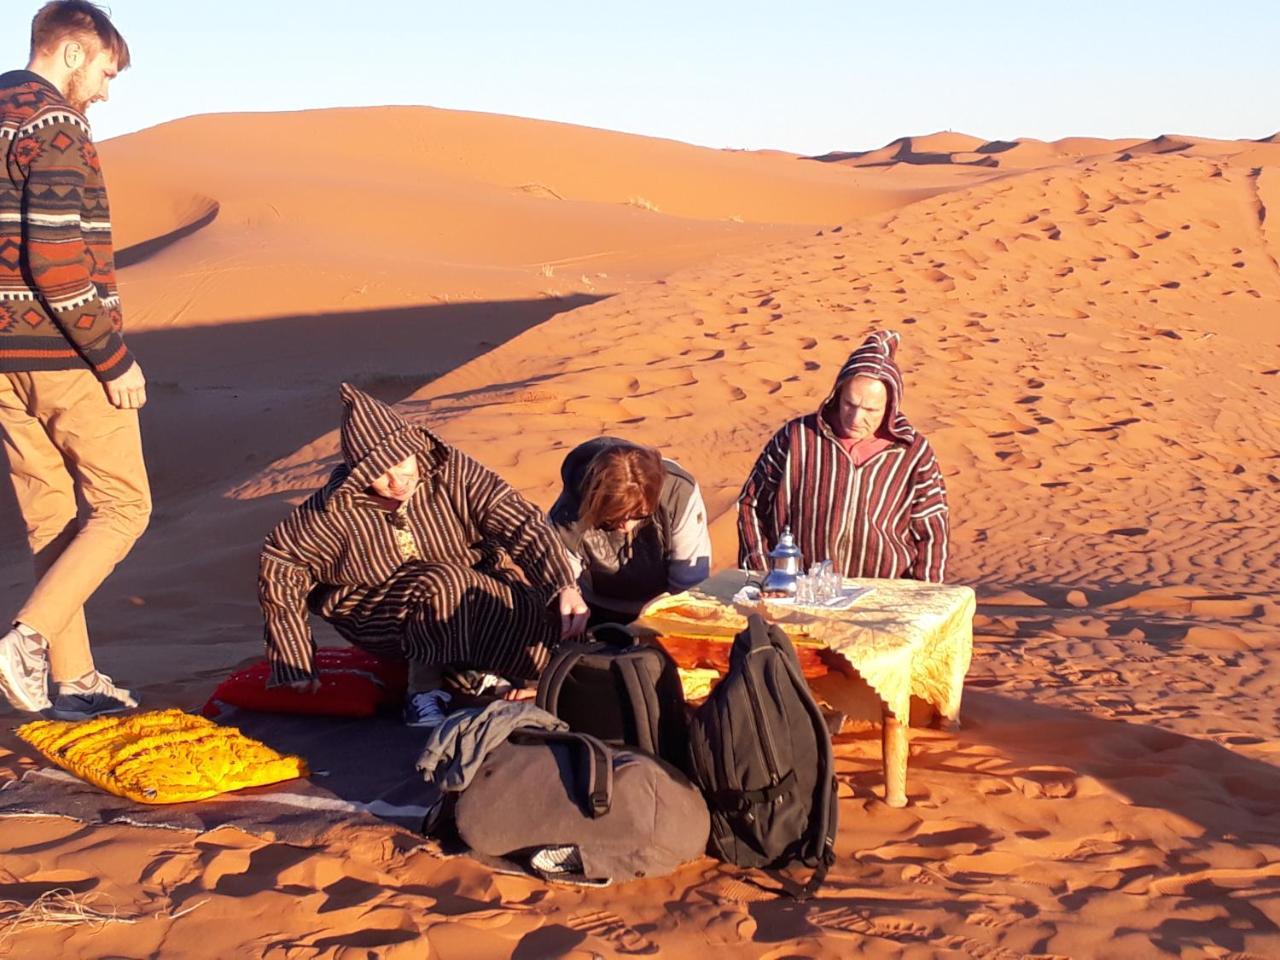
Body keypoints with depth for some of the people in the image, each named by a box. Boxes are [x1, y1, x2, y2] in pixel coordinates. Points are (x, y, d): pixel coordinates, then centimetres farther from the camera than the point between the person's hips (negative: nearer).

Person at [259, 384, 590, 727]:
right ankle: (424, 683, -15)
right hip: (378, 618, -2)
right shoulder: (335, 512, -19)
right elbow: (278, 570, -10)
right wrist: (296, 667, -8)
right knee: (441, 582, -34)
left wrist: (564, 586, -36)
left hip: (463, 603, 3)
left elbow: (520, 521, -22)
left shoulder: (449, 470, -18)